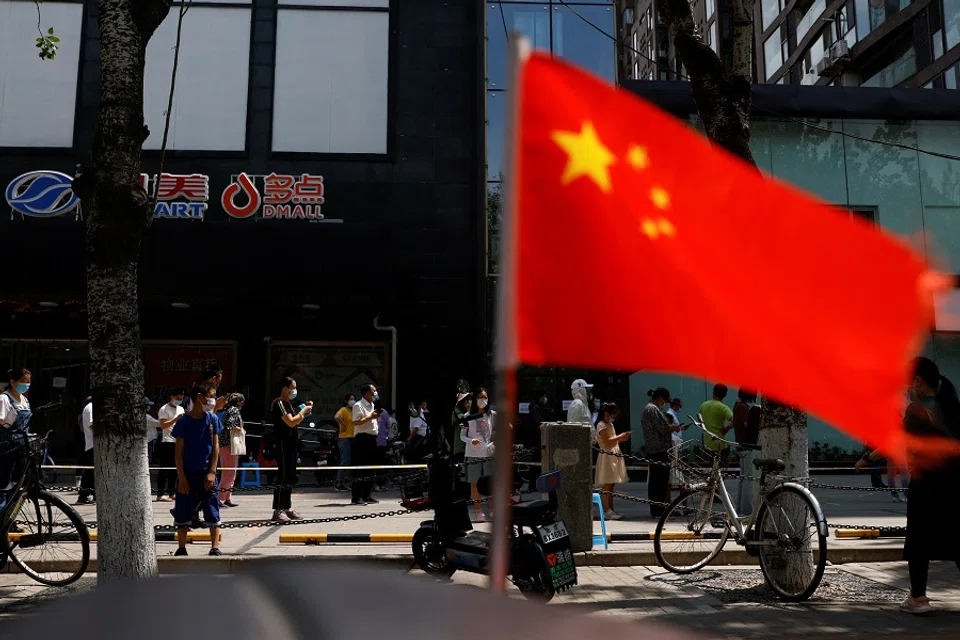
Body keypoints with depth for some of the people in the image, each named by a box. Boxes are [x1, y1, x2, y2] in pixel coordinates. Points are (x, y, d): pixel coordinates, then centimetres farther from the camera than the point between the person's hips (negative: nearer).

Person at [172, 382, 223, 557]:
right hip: (187, 474, -1)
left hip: (206, 473, 1)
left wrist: (212, 472, -6)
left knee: (212, 513, 0)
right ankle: (181, 548, 18)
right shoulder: (184, 421, -6)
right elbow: (178, 451, -4)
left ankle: (215, 548, 4)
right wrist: (181, 477, -8)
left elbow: (216, 447, 2)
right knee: (182, 514, 6)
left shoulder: (212, 419, 1)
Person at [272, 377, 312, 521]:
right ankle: (277, 510, -8)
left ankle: (287, 508, 17)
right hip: (282, 444, -10)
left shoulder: (288, 403, 18)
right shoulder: (279, 403, -12)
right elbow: (291, 422, -21)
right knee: (283, 477, -10)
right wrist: (303, 411, -9)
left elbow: (295, 421, 22)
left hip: (291, 443, 10)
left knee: (290, 477, 11)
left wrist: (305, 411, 11)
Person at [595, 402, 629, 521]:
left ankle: (611, 509, 15)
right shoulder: (602, 425, -12)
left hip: (613, 456, 10)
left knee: (611, 484, 11)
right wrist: (621, 436, -15)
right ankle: (606, 511, -8)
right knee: (607, 485, -9)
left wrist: (621, 438, 7)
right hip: (607, 457, -10)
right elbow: (607, 441, -21)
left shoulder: (609, 424, 20)